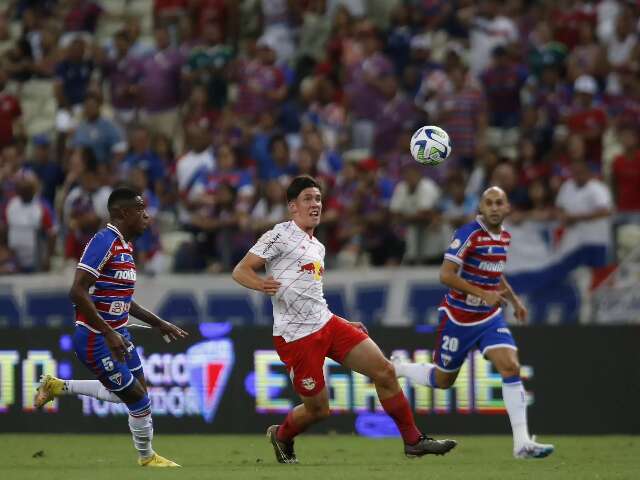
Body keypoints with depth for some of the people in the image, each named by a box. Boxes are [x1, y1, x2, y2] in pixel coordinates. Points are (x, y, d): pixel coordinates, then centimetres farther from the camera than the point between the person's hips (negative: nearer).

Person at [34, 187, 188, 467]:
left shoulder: (124, 245, 10)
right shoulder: (105, 241, -20)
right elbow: (77, 292, -27)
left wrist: (159, 324, 20)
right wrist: (108, 334, -30)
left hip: (117, 334, 10)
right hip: (96, 339, -10)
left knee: (133, 392, 19)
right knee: (138, 399, -1)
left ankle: (58, 386, 27)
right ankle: (146, 457, 22)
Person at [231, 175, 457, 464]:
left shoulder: (317, 247, 18)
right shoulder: (281, 235, -7)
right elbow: (240, 271, -12)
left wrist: (344, 323, 27)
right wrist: (261, 284, -34)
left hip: (327, 324, 7)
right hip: (295, 336, -7)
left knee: (384, 371, -4)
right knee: (318, 409, -2)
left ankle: (413, 441, 5)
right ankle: (281, 436, 30)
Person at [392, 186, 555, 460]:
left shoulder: (504, 236, 5)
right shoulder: (469, 234, -19)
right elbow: (446, 275, -24)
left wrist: (513, 299, 17)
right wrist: (482, 294, -29)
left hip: (490, 318, 6)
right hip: (458, 318, -6)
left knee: (511, 367, -14)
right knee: (443, 380, 9)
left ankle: (522, 443, -16)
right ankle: (394, 368, 38)